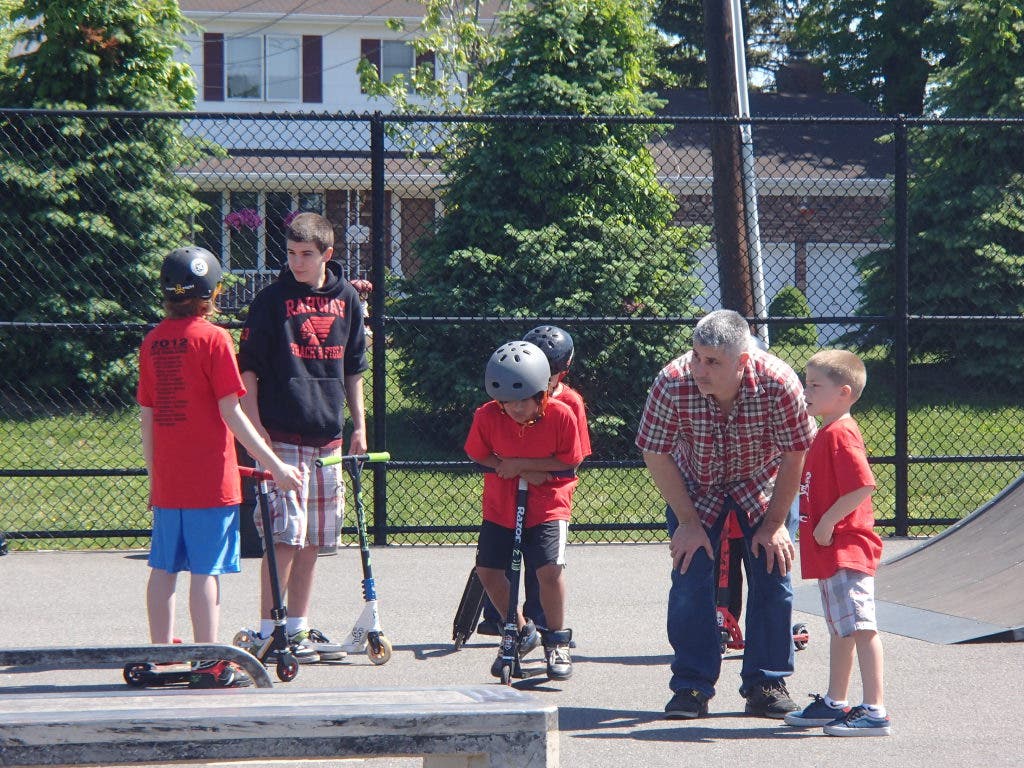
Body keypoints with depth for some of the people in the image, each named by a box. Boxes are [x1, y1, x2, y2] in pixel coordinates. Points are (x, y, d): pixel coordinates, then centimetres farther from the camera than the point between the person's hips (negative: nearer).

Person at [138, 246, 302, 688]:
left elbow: (146, 417, 11)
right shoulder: (213, 338, -10)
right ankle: (209, 665, -3)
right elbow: (231, 414, -14)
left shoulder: (152, 341, 7)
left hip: (167, 481, 6)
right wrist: (275, 466, -11)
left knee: (164, 568, 11)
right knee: (205, 569, -4)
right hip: (210, 481, -6)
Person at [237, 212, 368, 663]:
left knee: (313, 540, 9)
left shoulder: (346, 299, 10)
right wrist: (256, 429, -11)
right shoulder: (272, 301, -3)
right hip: (282, 436, -5)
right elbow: (249, 370, -3)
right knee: (285, 534, -11)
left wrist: (359, 425, 14)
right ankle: (267, 631, -5)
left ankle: (299, 628, 18)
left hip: (327, 436, 5)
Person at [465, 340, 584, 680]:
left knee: (549, 568, -18)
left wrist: (519, 464, -19)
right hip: (500, 505, 3)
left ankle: (557, 641, 4)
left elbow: (568, 461, -13)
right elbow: (478, 454, -1)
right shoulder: (487, 416, -14)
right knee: (488, 569, 0)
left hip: (548, 504, -3)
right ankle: (521, 632, 24)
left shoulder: (561, 415, -18)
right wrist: (526, 472, -12)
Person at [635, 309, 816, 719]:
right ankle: (692, 687, 2)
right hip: (694, 486, 0)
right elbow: (655, 454, -18)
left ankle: (766, 684, 7)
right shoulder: (673, 384, -32)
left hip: (763, 482, 0)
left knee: (773, 575, -5)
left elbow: (794, 455, -18)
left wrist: (775, 524, -14)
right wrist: (688, 522, -15)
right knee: (690, 580, -8)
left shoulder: (778, 383, -33)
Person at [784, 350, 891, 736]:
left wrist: (827, 522, -20)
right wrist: (821, 528, 19)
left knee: (860, 628, -12)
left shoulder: (840, 433, -16)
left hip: (846, 550, -11)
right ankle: (834, 704, 30)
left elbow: (863, 486, -26)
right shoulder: (826, 433, 17)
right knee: (840, 630, 20)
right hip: (831, 553, 11)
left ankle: (875, 712, -15)